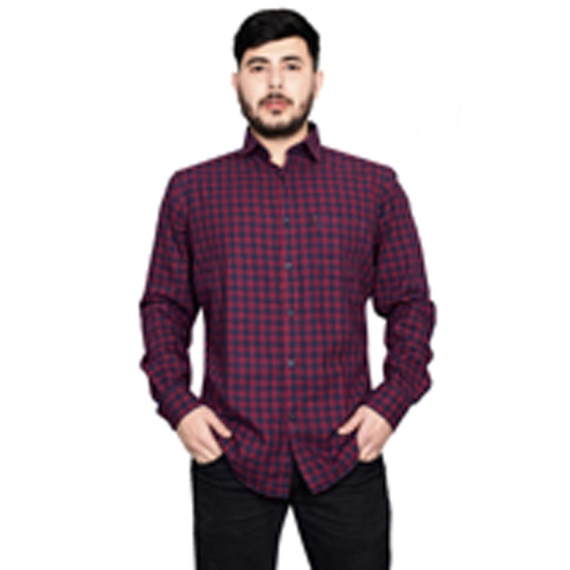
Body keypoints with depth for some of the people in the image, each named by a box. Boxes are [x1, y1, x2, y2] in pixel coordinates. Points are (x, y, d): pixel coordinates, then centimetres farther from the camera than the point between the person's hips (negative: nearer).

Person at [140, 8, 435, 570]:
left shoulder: (375, 187, 6)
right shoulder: (192, 190, 6)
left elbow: (411, 305, 8)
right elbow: (164, 306, 9)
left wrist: (391, 402, -5)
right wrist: (176, 402, -4)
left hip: (346, 456, 0)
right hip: (231, 456, 0)